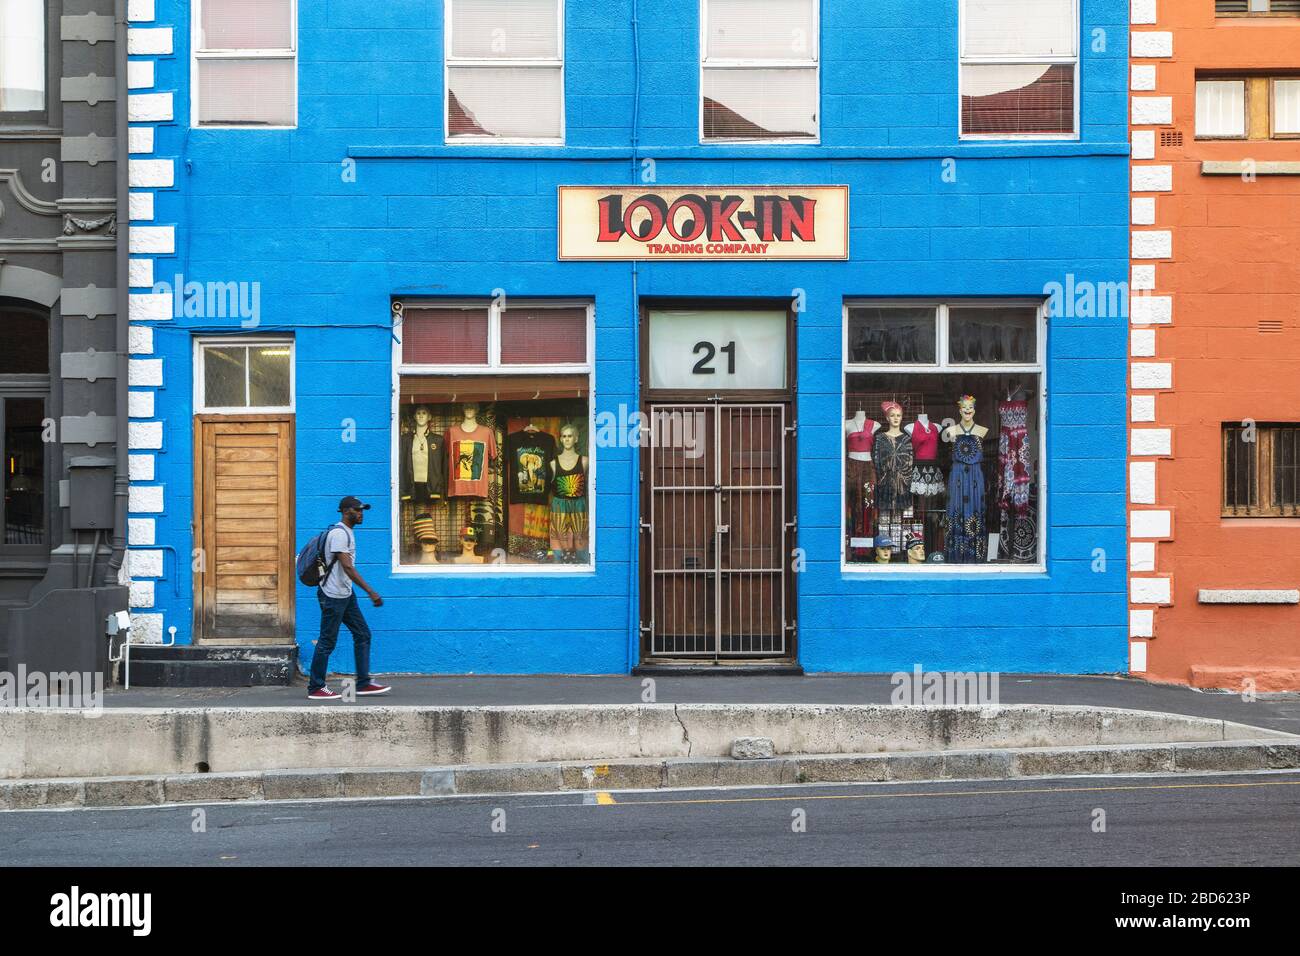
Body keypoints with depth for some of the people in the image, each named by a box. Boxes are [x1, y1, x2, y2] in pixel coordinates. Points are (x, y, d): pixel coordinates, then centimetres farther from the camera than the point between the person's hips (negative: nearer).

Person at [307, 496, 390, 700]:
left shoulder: (347, 532, 13)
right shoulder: (339, 533, -18)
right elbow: (347, 567, -26)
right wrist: (370, 591, -29)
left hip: (346, 595, 10)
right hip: (333, 596, -10)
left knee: (363, 635, 8)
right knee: (327, 642, -3)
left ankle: (363, 684, 11)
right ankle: (315, 688, 6)